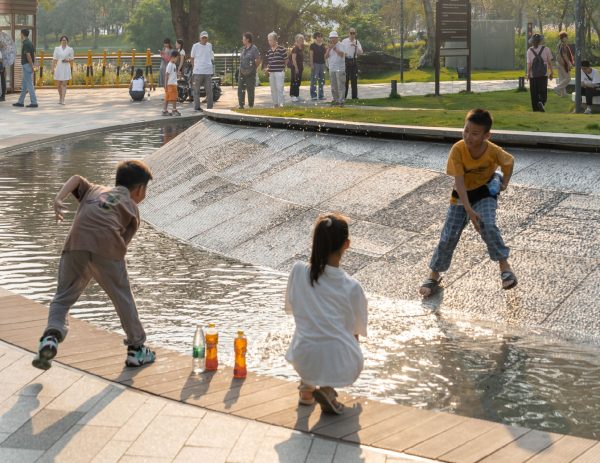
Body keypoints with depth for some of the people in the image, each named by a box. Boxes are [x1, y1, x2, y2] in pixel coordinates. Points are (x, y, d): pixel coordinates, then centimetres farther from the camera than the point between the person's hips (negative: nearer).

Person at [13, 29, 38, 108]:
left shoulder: (25, 44, -16)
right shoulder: (30, 43, 13)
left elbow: (28, 56, -22)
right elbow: (34, 55, 14)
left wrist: (32, 67, -22)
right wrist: (33, 65, 16)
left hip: (27, 65, -10)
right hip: (30, 66, 10)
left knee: (29, 85, -7)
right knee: (24, 85, 13)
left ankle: (34, 102, -7)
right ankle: (20, 102, 18)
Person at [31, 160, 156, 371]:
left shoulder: (94, 190, 33)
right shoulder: (132, 207, 24)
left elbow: (76, 179, 12)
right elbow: (124, 241, 10)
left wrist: (59, 199, -1)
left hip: (76, 244, 2)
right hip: (107, 247, -2)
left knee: (63, 297, 11)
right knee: (123, 298, 14)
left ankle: (51, 336, -13)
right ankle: (136, 349, 22)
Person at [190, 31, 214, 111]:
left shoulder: (209, 45, 11)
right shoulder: (196, 46, 1)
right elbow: (192, 58, 7)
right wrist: (194, 67, 0)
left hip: (208, 71, 3)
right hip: (198, 71, -3)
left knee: (209, 90, 2)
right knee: (197, 90, 1)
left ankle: (209, 107, 7)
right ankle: (197, 106, 7)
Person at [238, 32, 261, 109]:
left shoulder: (254, 49, -10)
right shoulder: (243, 48, 11)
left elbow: (258, 60, -10)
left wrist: (253, 68, -1)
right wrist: (241, 68, 11)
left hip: (250, 74, -7)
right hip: (242, 73, 7)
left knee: (250, 90, 0)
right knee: (240, 90, 5)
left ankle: (251, 106, 8)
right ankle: (241, 105, 13)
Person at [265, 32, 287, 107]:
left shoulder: (281, 49, -6)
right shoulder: (269, 51, 10)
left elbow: (285, 60, 0)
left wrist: (283, 69, -1)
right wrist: (267, 69, 4)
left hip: (279, 72, -6)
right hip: (271, 73, 6)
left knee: (279, 88, -7)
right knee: (273, 89, 9)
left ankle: (280, 103, -1)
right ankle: (275, 103, 18)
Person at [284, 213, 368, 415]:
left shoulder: (298, 271, -6)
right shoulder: (352, 287, -9)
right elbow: (358, 329, 8)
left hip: (303, 362, 3)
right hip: (342, 367, -3)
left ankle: (306, 386, 27)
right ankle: (327, 389, 5)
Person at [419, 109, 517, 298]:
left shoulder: (494, 151, -24)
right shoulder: (457, 150, -27)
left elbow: (509, 161, 1)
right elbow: (459, 182, -28)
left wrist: (505, 182, -8)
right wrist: (470, 211, -33)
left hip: (485, 192, -1)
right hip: (462, 195, 1)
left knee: (488, 226, -27)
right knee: (448, 236, -2)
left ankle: (504, 266, -12)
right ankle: (433, 276, 14)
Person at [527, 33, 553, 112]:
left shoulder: (529, 50, -1)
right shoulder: (546, 49, 0)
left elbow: (529, 64, -7)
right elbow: (549, 62, 2)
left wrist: (528, 73, 0)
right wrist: (551, 73, 9)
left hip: (533, 74, 0)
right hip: (543, 74, 0)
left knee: (534, 92, 8)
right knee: (543, 91, 2)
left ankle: (536, 108, 11)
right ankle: (541, 102, -26)